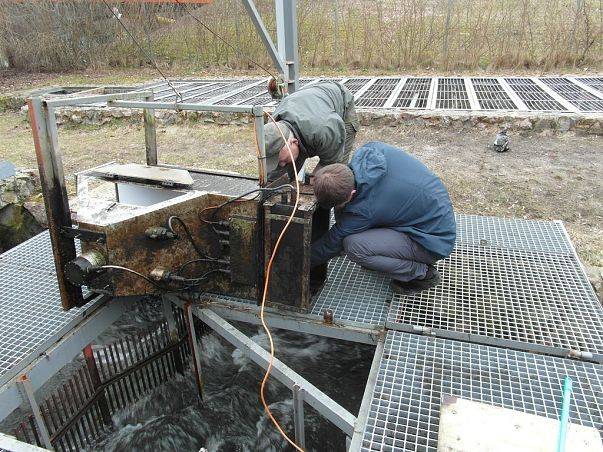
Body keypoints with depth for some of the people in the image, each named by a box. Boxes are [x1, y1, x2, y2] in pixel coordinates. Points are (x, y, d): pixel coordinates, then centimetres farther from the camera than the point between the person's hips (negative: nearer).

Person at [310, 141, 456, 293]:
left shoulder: (364, 209, -30)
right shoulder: (370, 149, -15)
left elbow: (332, 243, -16)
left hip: (435, 242, -9)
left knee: (353, 246, -25)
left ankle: (422, 274, -4)